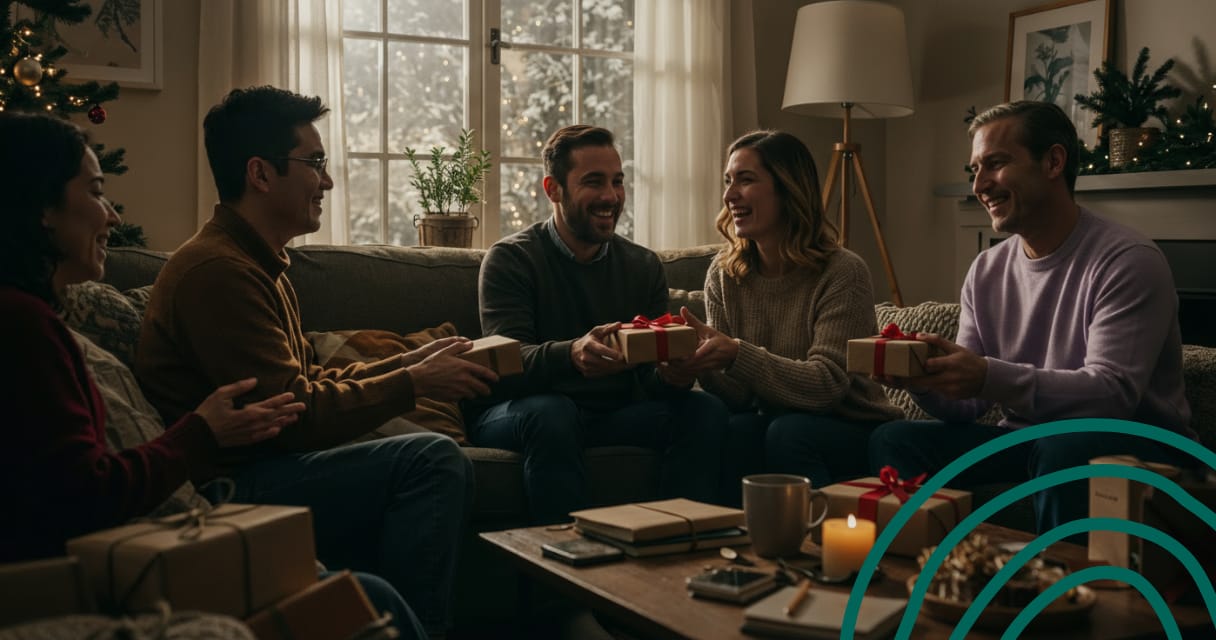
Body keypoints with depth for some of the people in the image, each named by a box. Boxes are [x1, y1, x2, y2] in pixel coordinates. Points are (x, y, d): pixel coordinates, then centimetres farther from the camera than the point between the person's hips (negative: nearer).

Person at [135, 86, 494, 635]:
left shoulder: (259, 262, 18)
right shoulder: (217, 270, -17)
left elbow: (308, 382, 16)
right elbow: (296, 414, -20)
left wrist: (409, 361, 7)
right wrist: (415, 382, -11)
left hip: (256, 469, 11)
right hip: (229, 489, -11)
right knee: (431, 459, -21)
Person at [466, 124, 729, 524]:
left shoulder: (644, 266, 10)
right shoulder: (510, 259, -5)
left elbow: (649, 377, 3)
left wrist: (672, 374, -23)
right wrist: (573, 354, -41)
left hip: (614, 417, 4)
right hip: (518, 413, -4)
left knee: (704, 410, -18)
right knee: (551, 411, -36)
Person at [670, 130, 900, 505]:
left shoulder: (843, 273, -14)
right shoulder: (723, 276, 0)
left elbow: (826, 385, -22)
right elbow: (736, 398, -3)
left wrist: (738, 354, -34)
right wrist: (704, 365, -26)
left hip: (854, 432, -3)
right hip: (771, 423, 3)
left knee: (788, 433, -32)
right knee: (733, 433, -29)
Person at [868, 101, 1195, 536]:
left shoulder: (1128, 261, -14)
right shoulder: (986, 271, 6)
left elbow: (1113, 394, -24)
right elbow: (966, 407, 5)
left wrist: (990, 378, -36)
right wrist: (924, 377, -18)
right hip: (1026, 441, 6)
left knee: (1064, 449, -37)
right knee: (893, 441, -12)